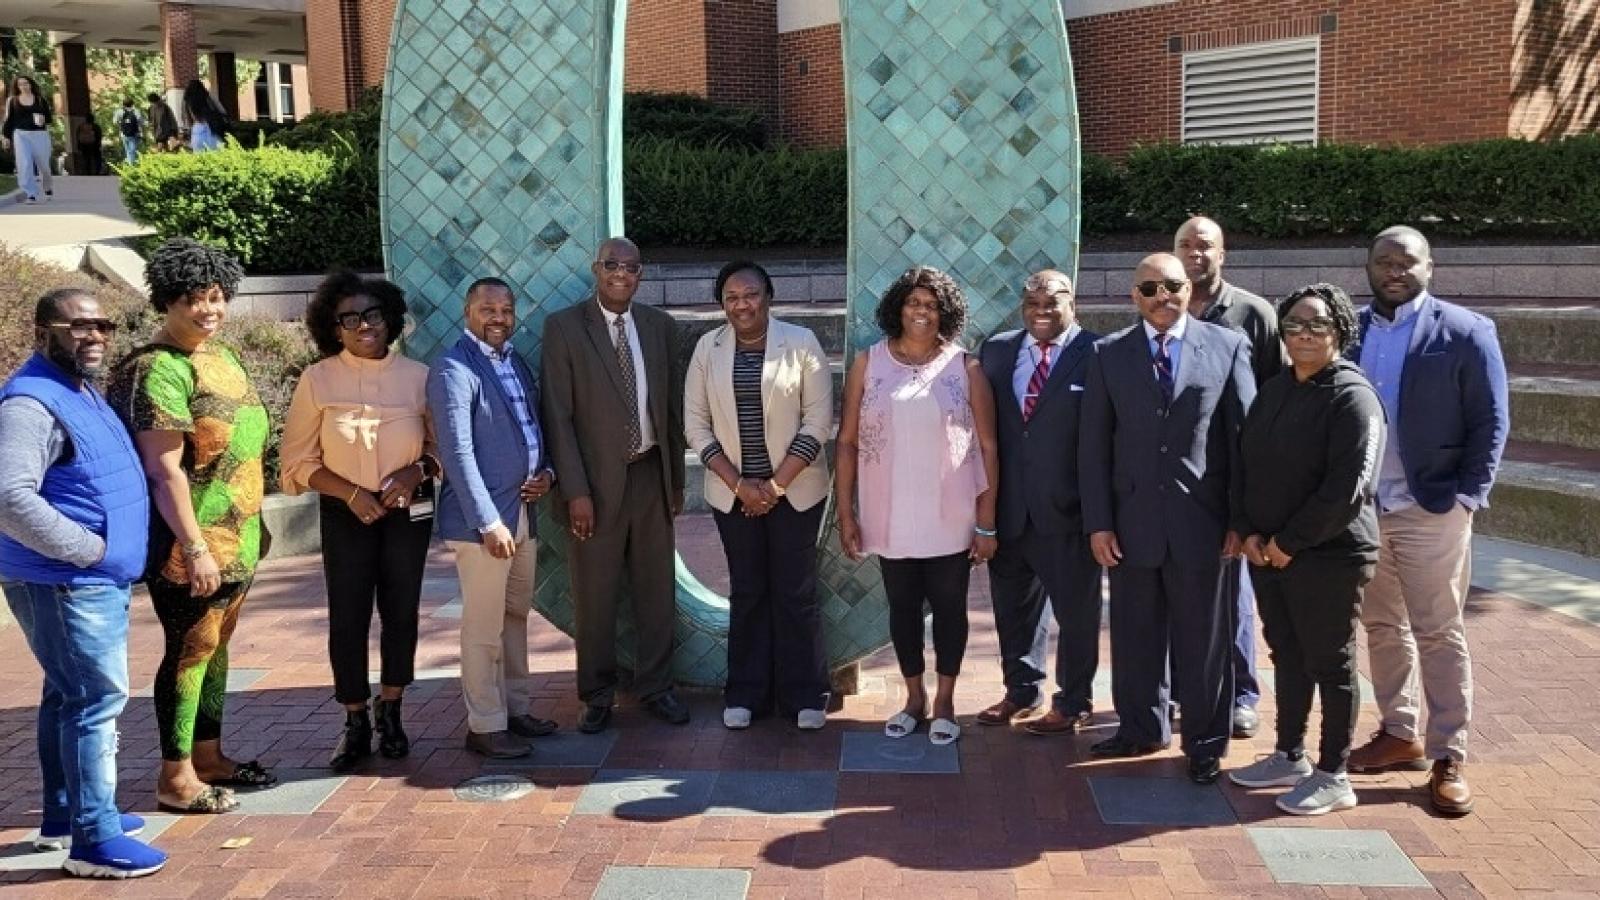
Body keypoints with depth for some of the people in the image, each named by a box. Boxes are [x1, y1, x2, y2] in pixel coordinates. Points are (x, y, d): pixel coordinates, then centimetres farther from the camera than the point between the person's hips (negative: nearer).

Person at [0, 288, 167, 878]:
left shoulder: (81, 392, 13)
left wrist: (102, 555, 17)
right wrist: (90, 550, -23)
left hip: (90, 581, 10)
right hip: (67, 583, -10)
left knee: (68, 697, 18)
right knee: (98, 701, -7)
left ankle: (63, 814, 30)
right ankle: (95, 840, 0)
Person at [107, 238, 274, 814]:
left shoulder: (220, 355, 11)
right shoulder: (158, 370, -16)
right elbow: (164, 469, -20)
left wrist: (255, 523, 19)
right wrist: (194, 548, -22)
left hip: (236, 538, 9)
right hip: (193, 543, -9)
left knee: (215, 647, 16)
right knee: (190, 652, 0)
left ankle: (209, 757, 29)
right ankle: (177, 780, 12)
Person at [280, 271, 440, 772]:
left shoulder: (418, 376, -2)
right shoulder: (318, 380, -4)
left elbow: (442, 446, 5)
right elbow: (298, 459, -3)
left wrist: (417, 470, -15)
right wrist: (351, 493, -15)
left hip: (409, 511, 1)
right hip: (346, 514, -1)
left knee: (401, 613, 9)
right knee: (347, 618, 2)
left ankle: (390, 714, 26)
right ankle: (355, 724, 16)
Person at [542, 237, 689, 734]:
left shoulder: (658, 324, 6)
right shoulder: (563, 326, -5)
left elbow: (673, 403, 11)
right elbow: (558, 416, -8)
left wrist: (676, 475, 10)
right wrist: (576, 490, -13)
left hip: (652, 473, 3)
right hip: (598, 479, -3)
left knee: (656, 588, 11)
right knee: (595, 595, 7)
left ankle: (655, 686, 26)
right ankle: (597, 695, 23)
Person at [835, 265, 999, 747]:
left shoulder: (965, 368, -4)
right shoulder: (867, 364, -1)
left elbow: (988, 447, -3)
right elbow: (847, 441, 0)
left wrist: (987, 523, -5)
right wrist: (846, 513, -3)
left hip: (950, 519, -1)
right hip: (890, 518, 1)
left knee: (949, 607, 10)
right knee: (902, 607, 14)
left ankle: (944, 702, 29)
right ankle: (914, 697, 33)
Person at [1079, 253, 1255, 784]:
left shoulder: (1228, 347, 1)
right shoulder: (1109, 355, 5)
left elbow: (1245, 436, 0)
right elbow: (1094, 444, 4)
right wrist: (1098, 522, -2)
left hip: (1200, 522, -2)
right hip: (1131, 521, 2)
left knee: (1202, 637, 8)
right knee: (1134, 634, 12)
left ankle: (1205, 741, 24)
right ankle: (1141, 728, 30)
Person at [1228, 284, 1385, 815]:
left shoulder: (1353, 395, -12)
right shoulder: (1273, 390, 10)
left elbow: (1347, 487, -19)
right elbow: (1244, 463, 12)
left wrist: (1289, 542, -15)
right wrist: (1247, 532, 0)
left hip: (1328, 556, -7)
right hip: (1265, 552, 7)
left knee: (1331, 664, 5)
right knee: (1287, 656, 16)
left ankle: (1333, 777, 16)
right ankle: (1290, 757, 30)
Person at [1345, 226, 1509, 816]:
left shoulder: (1465, 333, -5)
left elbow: (1491, 423, -4)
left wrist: (1467, 497, -11)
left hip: (1432, 510, -4)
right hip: (1361, 510, 4)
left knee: (1439, 635, 3)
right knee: (1382, 628, 14)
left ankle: (1449, 759, 12)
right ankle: (1399, 734, 29)